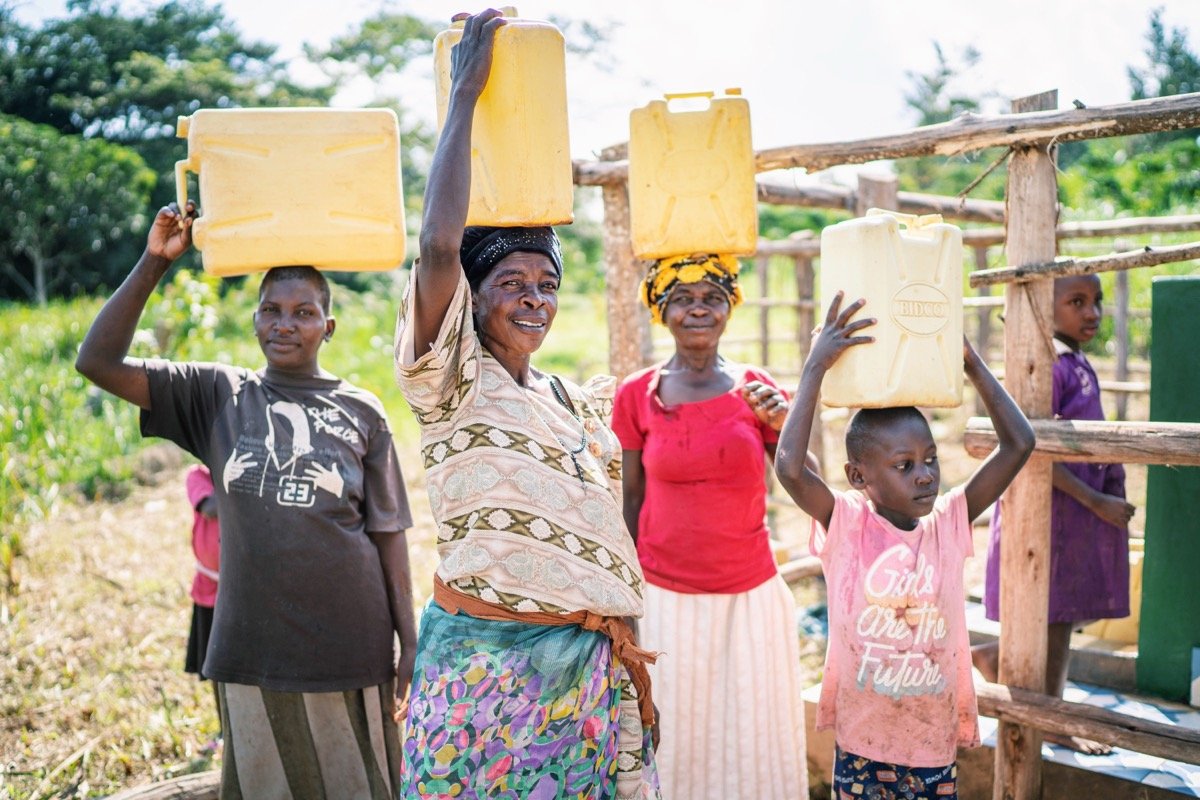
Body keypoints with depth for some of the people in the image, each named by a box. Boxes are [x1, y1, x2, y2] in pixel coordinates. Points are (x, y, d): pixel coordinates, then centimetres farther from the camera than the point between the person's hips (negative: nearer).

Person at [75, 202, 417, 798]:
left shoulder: (361, 412, 2)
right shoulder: (218, 395, 4)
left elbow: (387, 533, 2)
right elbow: (98, 362, -3)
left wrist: (408, 642, -1)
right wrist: (153, 263, -9)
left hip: (347, 644, -1)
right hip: (252, 647, 1)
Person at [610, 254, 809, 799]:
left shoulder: (755, 389, 1)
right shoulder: (636, 395, -2)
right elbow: (629, 502, 3)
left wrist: (784, 423, -18)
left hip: (750, 596, 1)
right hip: (666, 599, -1)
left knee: (752, 739, 10)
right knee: (673, 740, 8)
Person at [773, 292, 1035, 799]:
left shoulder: (948, 522, -3)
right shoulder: (845, 524, -11)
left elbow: (1019, 444, -6)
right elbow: (789, 466, -29)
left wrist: (972, 364, -6)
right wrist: (817, 366, -26)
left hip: (935, 743, 2)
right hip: (862, 742, -2)